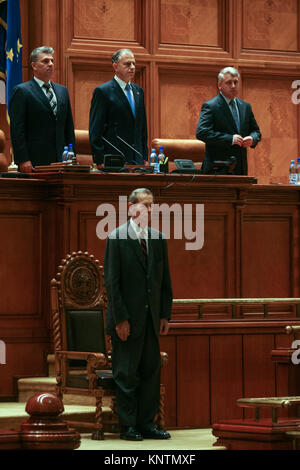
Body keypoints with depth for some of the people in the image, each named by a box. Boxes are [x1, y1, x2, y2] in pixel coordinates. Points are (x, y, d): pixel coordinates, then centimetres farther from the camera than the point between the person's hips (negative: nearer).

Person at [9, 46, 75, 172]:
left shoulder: (62, 91, 18)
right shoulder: (21, 91, -1)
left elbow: (69, 128, 20)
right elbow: (17, 129, -7)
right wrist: (23, 160, -15)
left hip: (60, 160, 5)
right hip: (34, 161, -5)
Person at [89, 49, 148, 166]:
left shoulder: (139, 91, 17)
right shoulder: (102, 91, -4)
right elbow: (95, 131, -7)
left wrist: (144, 157, 14)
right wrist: (100, 162, -13)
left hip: (137, 161, 6)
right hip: (113, 161, -6)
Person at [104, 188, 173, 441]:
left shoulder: (158, 239, 10)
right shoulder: (117, 238, -6)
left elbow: (165, 279, 13)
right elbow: (112, 282, -9)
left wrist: (165, 314, 6)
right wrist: (120, 319, -14)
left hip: (151, 318, 5)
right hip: (127, 318, -5)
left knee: (152, 370, 7)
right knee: (126, 373, 0)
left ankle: (147, 423, 14)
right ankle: (128, 426, 7)